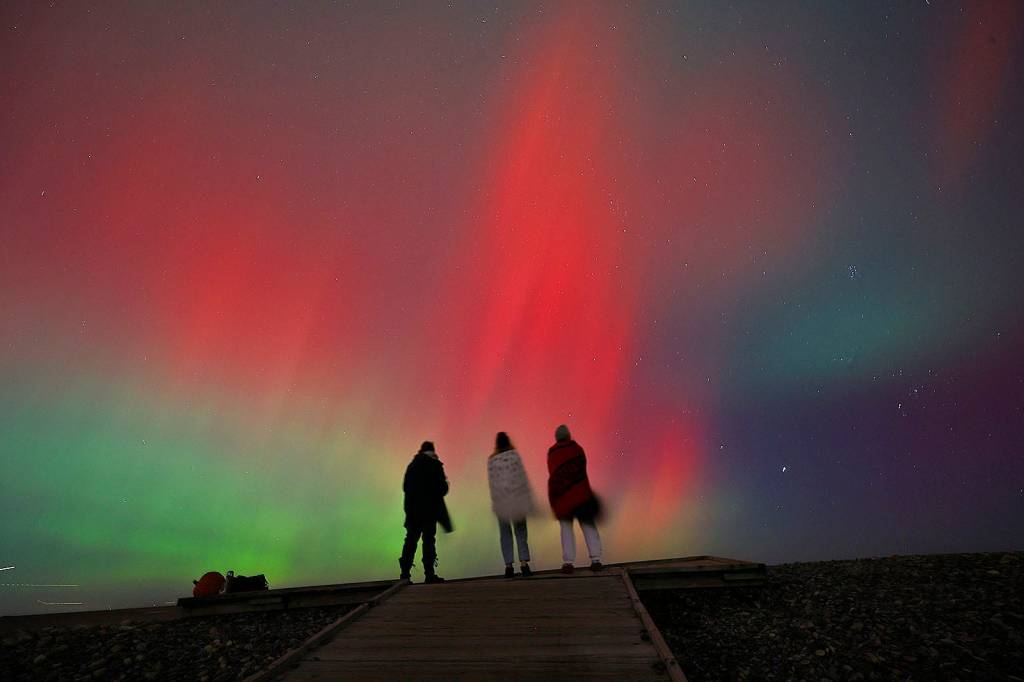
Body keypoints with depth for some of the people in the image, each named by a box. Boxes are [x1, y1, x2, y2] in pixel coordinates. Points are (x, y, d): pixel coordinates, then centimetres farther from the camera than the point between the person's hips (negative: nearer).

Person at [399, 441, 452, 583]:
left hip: (412, 509, 4)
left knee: (411, 540, 9)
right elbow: (443, 488, -9)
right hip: (429, 509, -4)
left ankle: (405, 573, 9)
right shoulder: (435, 465, -5)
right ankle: (429, 574, 0)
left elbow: (405, 487, 10)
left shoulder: (412, 465, 9)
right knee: (428, 540, 0)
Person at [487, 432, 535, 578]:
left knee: (505, 533, 7)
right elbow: (522, 476, -2)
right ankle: (524, 563, -2)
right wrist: (528, 498, 4)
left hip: (501, 500, 1)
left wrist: (495, 500, 6)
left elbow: (491, 481, 0)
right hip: (517, 498, -1)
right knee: (520, 531, 7)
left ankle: (508, 565, 4)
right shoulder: (514, 455, -4)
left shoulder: (491, 460, -1)